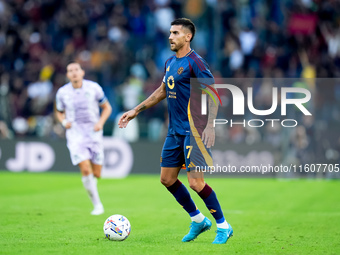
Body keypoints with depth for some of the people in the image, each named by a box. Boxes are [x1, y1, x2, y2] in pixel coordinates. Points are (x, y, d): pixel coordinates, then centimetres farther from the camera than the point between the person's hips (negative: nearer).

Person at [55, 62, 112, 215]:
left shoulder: (94, 88, -3)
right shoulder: (62, 92, 0)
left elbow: (107, 107, 8)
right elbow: (59, 112, 16)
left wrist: (101, 122, -10)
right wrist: (64, 121, -6)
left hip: (94, 133, 1)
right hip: (75, 135, -1)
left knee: (96, 174, 2)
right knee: (86, 170, -19)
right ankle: (97, 204, -6)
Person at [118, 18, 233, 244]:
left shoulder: (195, 62, -13)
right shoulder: (170, 62, 13)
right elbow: (162, 91, 26)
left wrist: (210, 125, -25)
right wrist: (136, 111, 27)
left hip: (194, 131, -9)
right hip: (175, 131, 9)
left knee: (196, 183, -11)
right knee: (167, 179, 11)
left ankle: (223, 227, 5)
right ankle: (198, 220, 25)